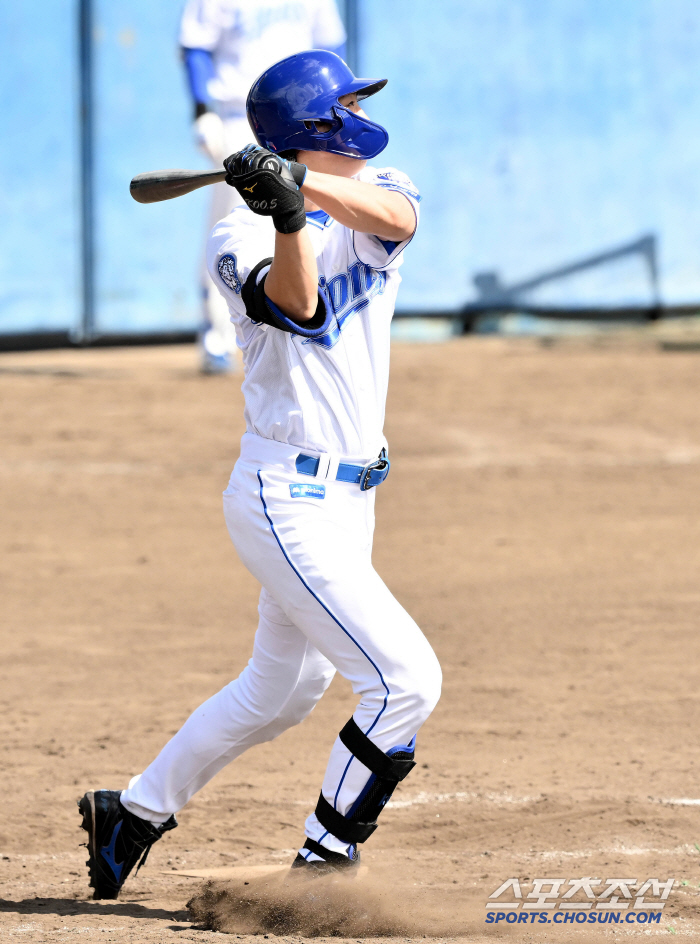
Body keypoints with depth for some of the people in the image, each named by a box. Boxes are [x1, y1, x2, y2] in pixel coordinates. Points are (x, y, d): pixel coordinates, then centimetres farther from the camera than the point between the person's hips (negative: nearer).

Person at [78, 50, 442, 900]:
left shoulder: (375, 199, 3)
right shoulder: (242, 241, -12)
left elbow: (393, 215, -21)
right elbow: (294, 300, -32)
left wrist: (306, 181, -36)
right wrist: (290, 216, -47)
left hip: (343, 499, 8)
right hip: (290, 504, -8)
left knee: (280, 690, 22)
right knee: (405, 679, -14)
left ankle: (132, 815, 37)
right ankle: (324, 864, -2)